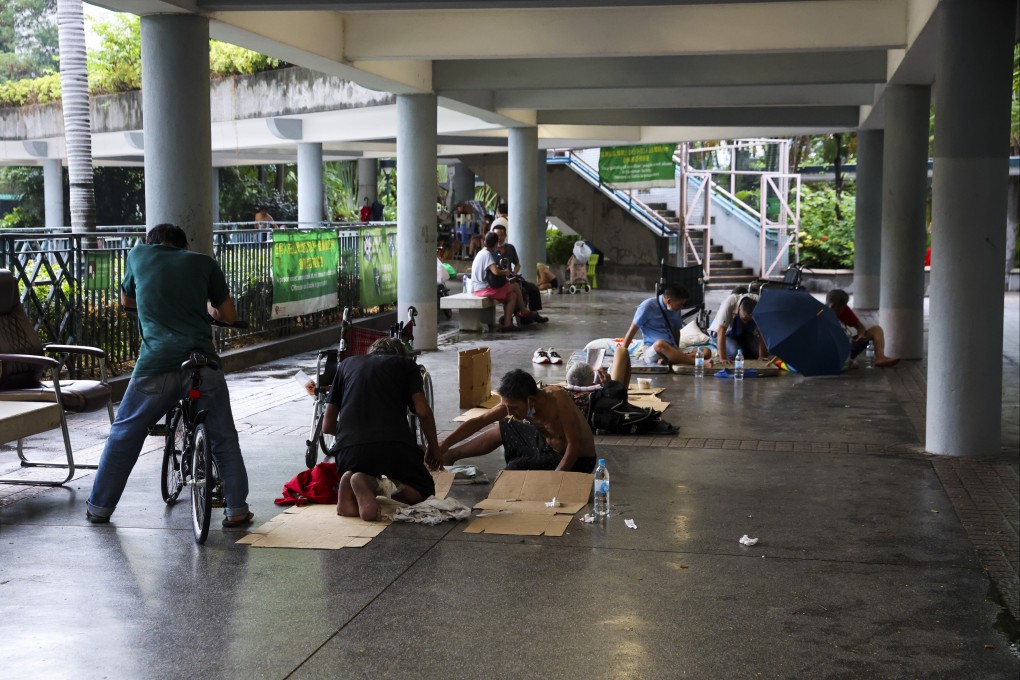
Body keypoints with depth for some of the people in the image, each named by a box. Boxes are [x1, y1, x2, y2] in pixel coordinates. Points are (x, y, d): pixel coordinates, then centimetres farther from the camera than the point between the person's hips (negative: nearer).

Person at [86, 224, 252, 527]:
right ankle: (237, 510, 12)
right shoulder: (203, 261, 12)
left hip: (155, 364, 0)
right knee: (224, 439, 14)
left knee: (124, 436, 17)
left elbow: (126, 300, 31)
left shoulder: (138, 254, 14)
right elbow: (229, 315, 16)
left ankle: (99, 507, 23)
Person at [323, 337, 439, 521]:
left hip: (349, 447, 2)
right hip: (394, 446, -2)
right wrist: (434, 448, 20)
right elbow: (423, 411, 5)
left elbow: (327, 426, 25)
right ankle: (392, 486, -13)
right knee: (424, 489, 23)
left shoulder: (346, 364, 27)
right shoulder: (406, 364, 21)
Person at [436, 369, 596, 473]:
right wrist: (445, 444, -15)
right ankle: (449, 457, 28)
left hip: (576, 462, -7)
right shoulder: (513, 401, -13)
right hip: (548, 444, 7)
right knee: (501, 430, 12)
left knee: (515, 468, -25)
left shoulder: (556, 399, -33)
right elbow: (478, 421, -7)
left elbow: (574, 445, -31)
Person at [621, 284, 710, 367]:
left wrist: (677, 352, 13)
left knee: (706, 352, -17)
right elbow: (632, 331, -5)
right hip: (652, 352, -6)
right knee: (660, 344, -42)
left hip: (672, 350, 6)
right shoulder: (648, 306, -6)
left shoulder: (676, 310, 10)